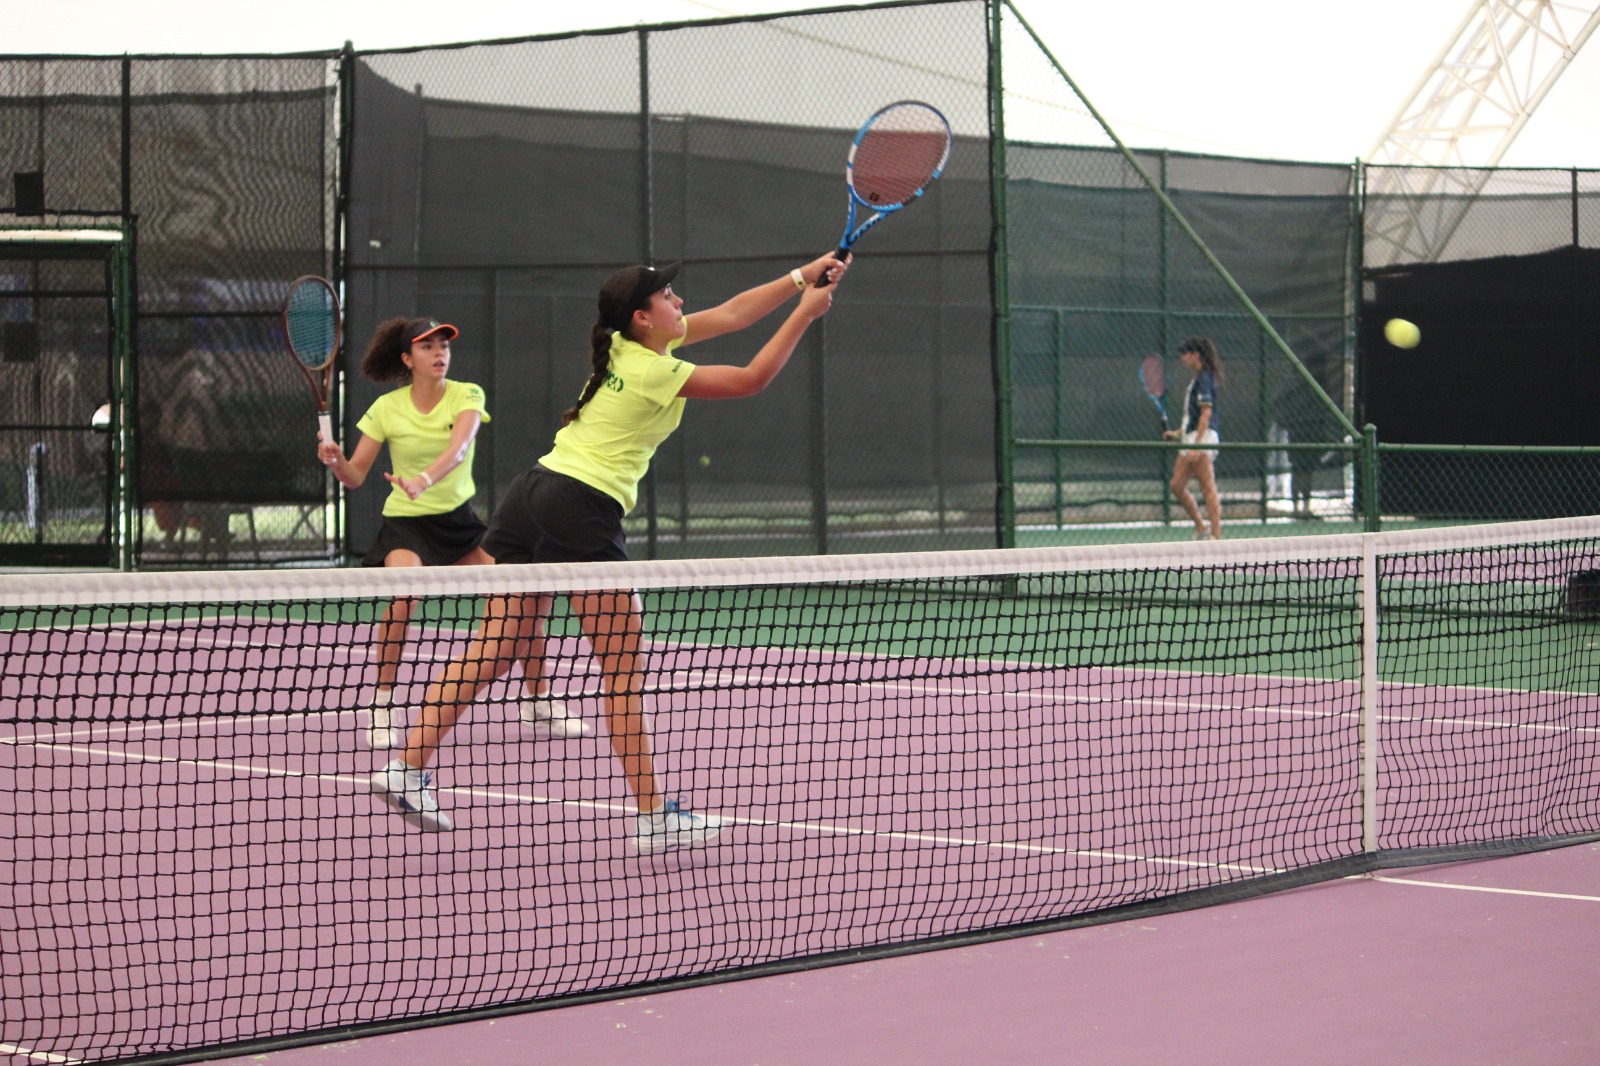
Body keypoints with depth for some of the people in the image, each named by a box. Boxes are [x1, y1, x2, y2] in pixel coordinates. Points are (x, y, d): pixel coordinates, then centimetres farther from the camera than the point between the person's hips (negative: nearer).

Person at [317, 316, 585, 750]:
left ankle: (541, 708, 10)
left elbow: (458, 448, -27)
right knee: (402, 593, -31)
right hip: (405, 521, -2)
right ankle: (381, 709, -17)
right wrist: (335, 459, -27)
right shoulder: (386, 408, -7)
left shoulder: (467, 396, -7)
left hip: (460, 519, 2)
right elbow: (355, 476, -4)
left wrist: (423, 480, -46)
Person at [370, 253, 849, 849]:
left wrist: (801, 277, 18)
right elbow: (752, 379, -3)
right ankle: (652, 816, 1)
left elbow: (728, 314, 20)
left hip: (531, 493, 9)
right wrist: (805, 313, 2)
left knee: (494, 651, 6)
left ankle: (408, 768, -2)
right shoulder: (656, 372, -9)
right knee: (625, 667, -2)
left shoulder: (627, 344, 15)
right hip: (583, 509, -9)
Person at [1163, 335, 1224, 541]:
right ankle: (1201, 528, 15)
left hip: (1203, 437, -10)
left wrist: (1197, 444, -24)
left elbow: (1206, 412, -19)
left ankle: (1216, 535, -9)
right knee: (1177, 486, 9)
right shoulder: (1197, 380, 19)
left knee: (1208, 489, -9)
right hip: (1191, 439, 10)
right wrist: (1177, 433, 19)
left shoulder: (1204, 379, -11)